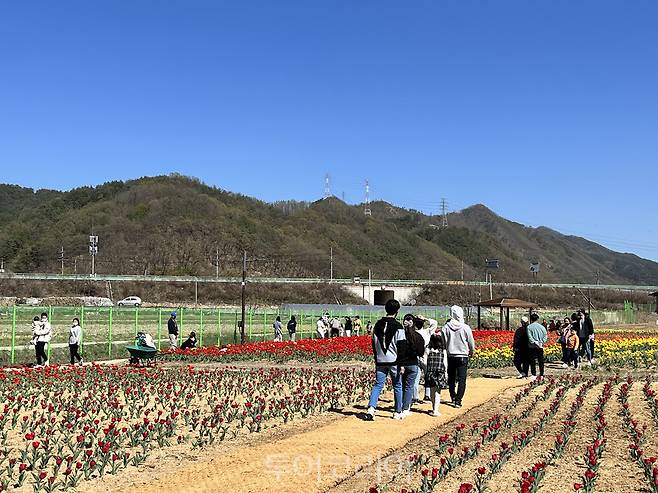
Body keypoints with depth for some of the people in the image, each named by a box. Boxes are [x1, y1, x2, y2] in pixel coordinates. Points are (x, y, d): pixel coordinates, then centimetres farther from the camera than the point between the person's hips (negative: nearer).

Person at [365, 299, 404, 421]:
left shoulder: (377, 325, 7)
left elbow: (374, 344, 13)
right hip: (394, 361, -4)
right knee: (398, 386, 10)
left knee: (378, 385, 6)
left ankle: (371, 408, -13)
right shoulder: (398, 326, -9)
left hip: (380, 361, 4)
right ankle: (398, 412, 17)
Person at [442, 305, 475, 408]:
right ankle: (458, 401, -5)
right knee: (462, 380, 2)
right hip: (463, 356, -2)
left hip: (450, 356, 2)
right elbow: (471, 343, 0)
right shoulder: (465, 327, -9)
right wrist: (471, 352, 20)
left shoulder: (446, 327, -7)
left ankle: (453, 397, 29)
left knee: (451, 379, 18)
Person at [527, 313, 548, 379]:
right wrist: (541, 343, -6)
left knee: (533, 361, 0)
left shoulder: (529, 327, -5)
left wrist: (535, 343, -13)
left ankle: (534, 375, -4)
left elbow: (530, 337, -14)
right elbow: (545, 336, 1)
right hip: (540, 347, 3)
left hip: (532, 346, -3)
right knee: (541, 361, 10)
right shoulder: (542, 327, 5)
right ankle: (541, 375, 14)